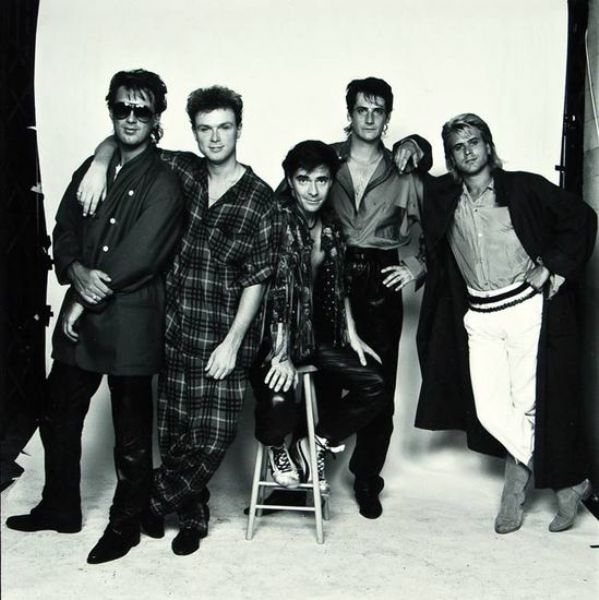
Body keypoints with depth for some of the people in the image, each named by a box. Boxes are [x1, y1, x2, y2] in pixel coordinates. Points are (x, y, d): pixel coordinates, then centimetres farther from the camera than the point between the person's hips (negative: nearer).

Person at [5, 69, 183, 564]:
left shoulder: (163, 183, -11)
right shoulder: (93, 169, 11)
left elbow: (139, 258, -18)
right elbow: (64, 230, 9)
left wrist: (85, 301, -12)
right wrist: (76, 271, -12)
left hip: (130, 323, -7)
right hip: (80, 315, 7)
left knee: (131, 433, 7)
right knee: (58, 417, 18)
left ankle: (125, 524, 26)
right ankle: (60, 508, 38)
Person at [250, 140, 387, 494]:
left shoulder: (330, 223, 8)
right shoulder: (277, 217, -14)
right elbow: (274, 288, -20)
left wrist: (352, 335, 10)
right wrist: (280, 354, -24)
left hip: (318, 332, 7)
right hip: (274, 334, -7)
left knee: (375, 385, -4)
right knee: (277, 400, -30)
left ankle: (316, 447, 17)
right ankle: (277, 447, 9)